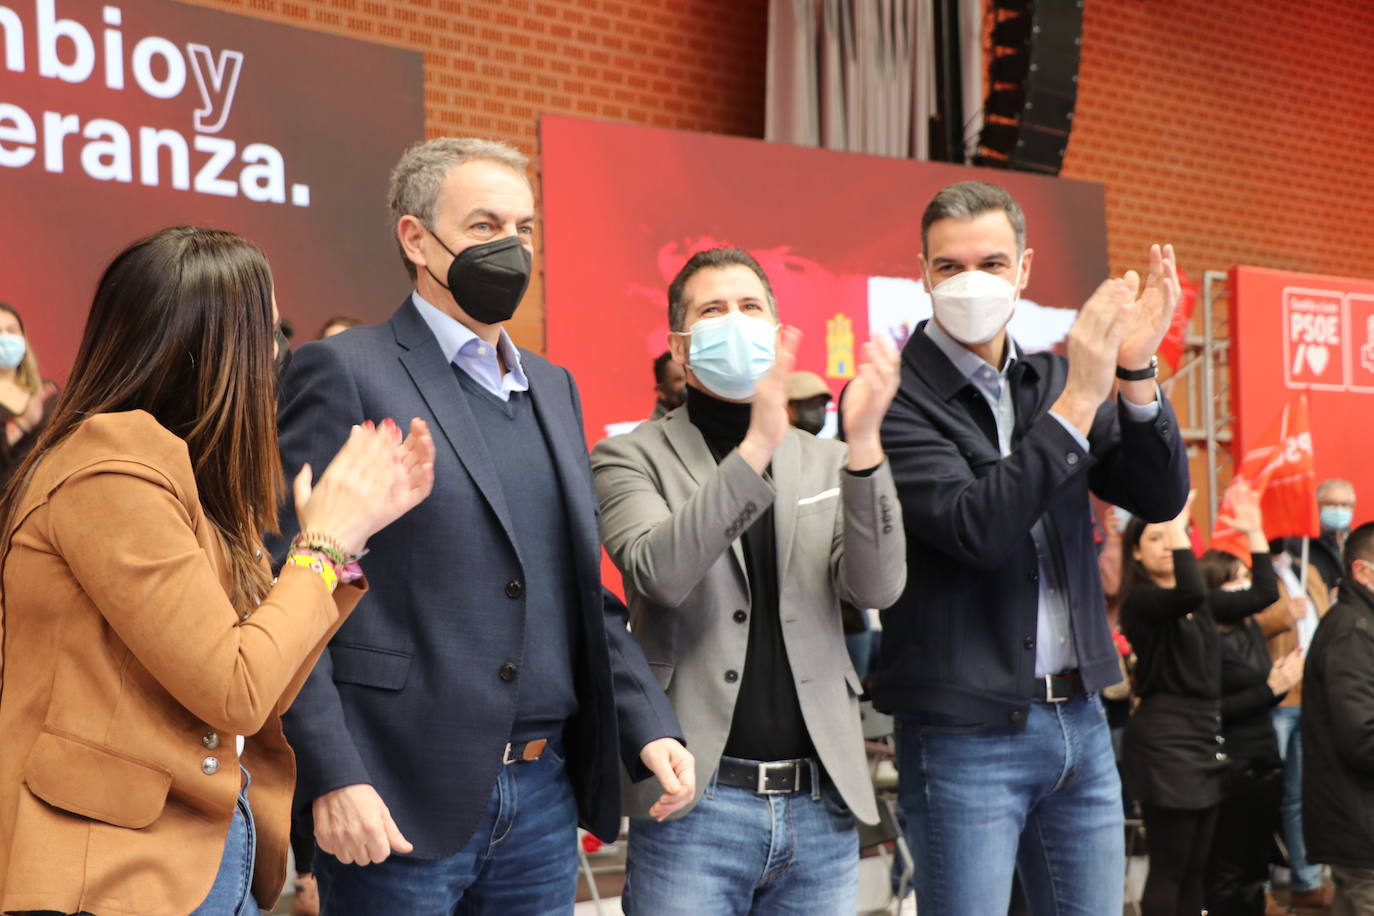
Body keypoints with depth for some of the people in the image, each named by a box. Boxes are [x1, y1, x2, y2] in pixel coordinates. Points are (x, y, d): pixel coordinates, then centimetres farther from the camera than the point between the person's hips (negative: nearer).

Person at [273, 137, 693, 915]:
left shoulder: (554, 386, 15)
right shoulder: (344, 373, -6)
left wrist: (649, 726, 5)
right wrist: (333, 778, -17)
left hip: (545, 794, 6)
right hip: (403, 806, -6)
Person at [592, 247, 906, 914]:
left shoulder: (827, 463, 11)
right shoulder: (630, 457, 2)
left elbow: (877, 587, -4)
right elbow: (659, 573, -17)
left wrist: (863, 444, -19)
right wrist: (757, 446, -27)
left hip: (822, 808, 4)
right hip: (694, 805, -3)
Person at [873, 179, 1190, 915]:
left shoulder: (1054, 379, 9)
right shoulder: (892, 398, -10)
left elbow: (1161, 497, 3)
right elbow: (977, 529, -22)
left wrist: (1135, 371, -12)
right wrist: (1079, 399, -24)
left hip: (1080, 718, 6)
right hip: (965, 735, -6)